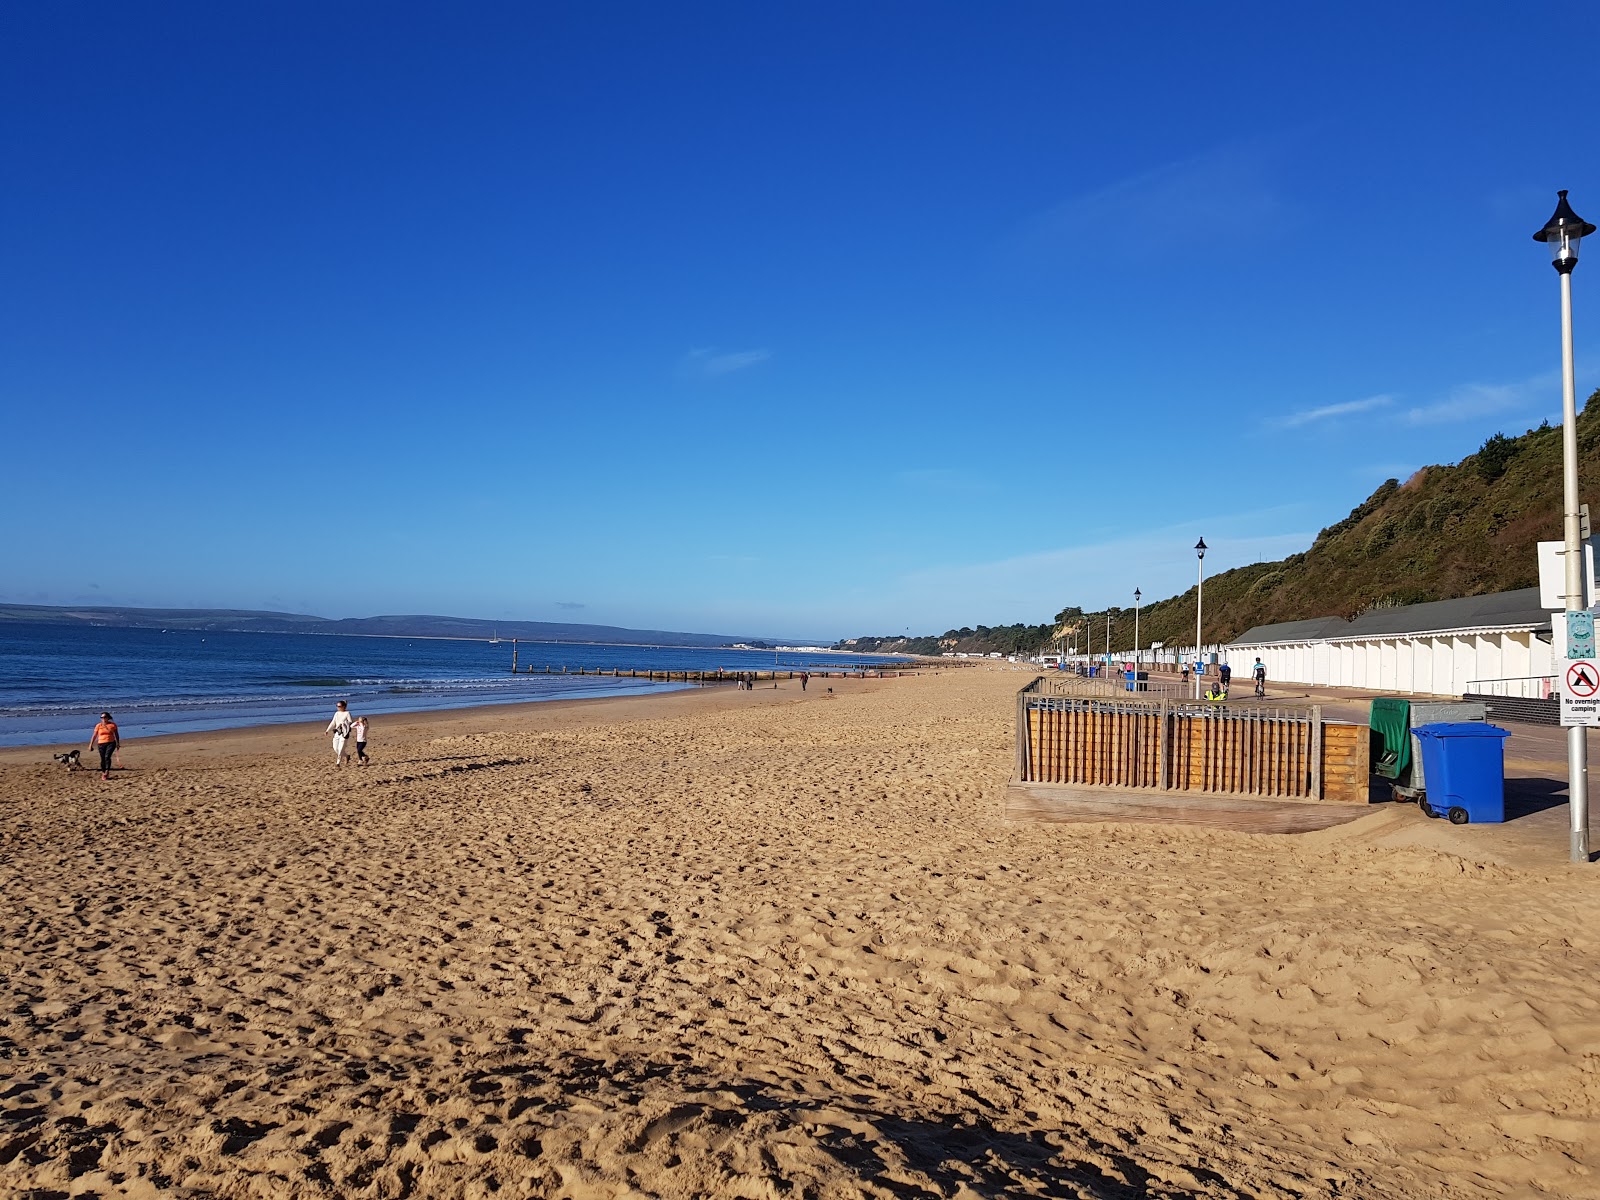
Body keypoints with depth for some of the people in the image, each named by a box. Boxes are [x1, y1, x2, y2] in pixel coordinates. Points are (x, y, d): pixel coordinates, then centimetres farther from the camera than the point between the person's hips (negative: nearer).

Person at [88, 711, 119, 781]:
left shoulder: (113, 724, 2)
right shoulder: (98, 726, 2)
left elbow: (116, 734, 12)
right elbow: (94, 735, 6)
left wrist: (118, 743, 11)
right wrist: (91, 745, 3)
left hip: (111, 743, -2)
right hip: (101, 744, 2)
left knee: (107, 756, -18)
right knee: (103, 759, 4)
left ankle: (107, 772, -20)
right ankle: (103, 773, 16)